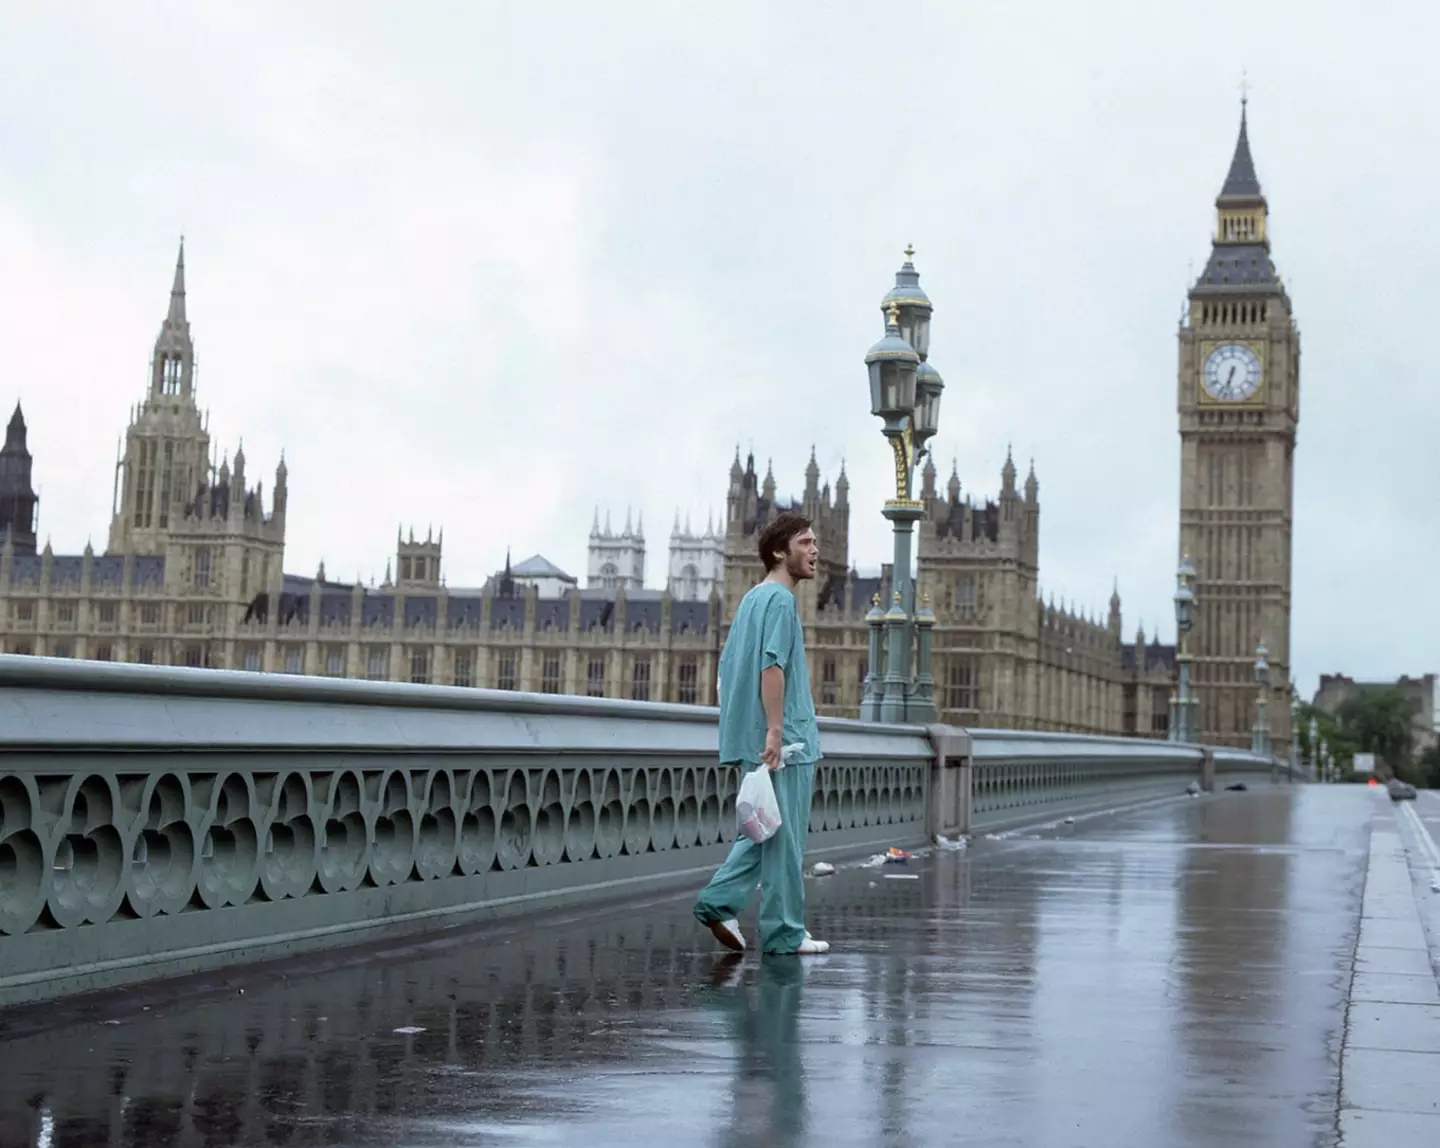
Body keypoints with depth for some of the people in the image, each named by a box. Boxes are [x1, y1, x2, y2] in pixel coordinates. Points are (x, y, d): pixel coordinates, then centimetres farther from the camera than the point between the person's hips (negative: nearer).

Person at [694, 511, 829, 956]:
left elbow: (729, 665, 21)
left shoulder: (751, 598, 18)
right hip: (785, 744, -9)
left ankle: (719, 901, 7)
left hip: (753, 744, 9)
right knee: (784, 839, -2)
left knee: (768, 833, 16)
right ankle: (784, 933, 3)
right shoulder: (780, 599, -11)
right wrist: (774, 729, -24)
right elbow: (772, 666, -21)